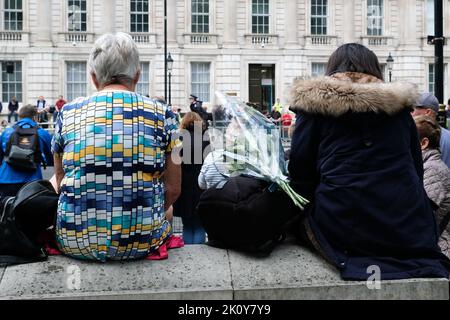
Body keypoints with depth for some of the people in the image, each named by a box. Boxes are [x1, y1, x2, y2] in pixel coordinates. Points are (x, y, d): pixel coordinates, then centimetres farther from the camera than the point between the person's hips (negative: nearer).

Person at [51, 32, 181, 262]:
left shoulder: (68, 113, 3)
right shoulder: (162, 114, -2)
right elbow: (172, 190, 0)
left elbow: (61, 184, 11)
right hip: (142, 241, -1)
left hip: (74, 241, 2)